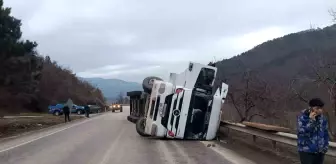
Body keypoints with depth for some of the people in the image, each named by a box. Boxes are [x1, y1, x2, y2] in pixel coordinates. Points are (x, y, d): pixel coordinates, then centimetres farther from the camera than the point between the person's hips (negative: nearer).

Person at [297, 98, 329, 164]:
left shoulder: (323, 118, 2)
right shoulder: (302, 117, -12)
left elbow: (325, 133, 13)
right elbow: (302, 132, -22)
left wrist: (325, 146, 5)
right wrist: (311, 121, -28)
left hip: (320, 152, 5)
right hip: (306, 151, -5)